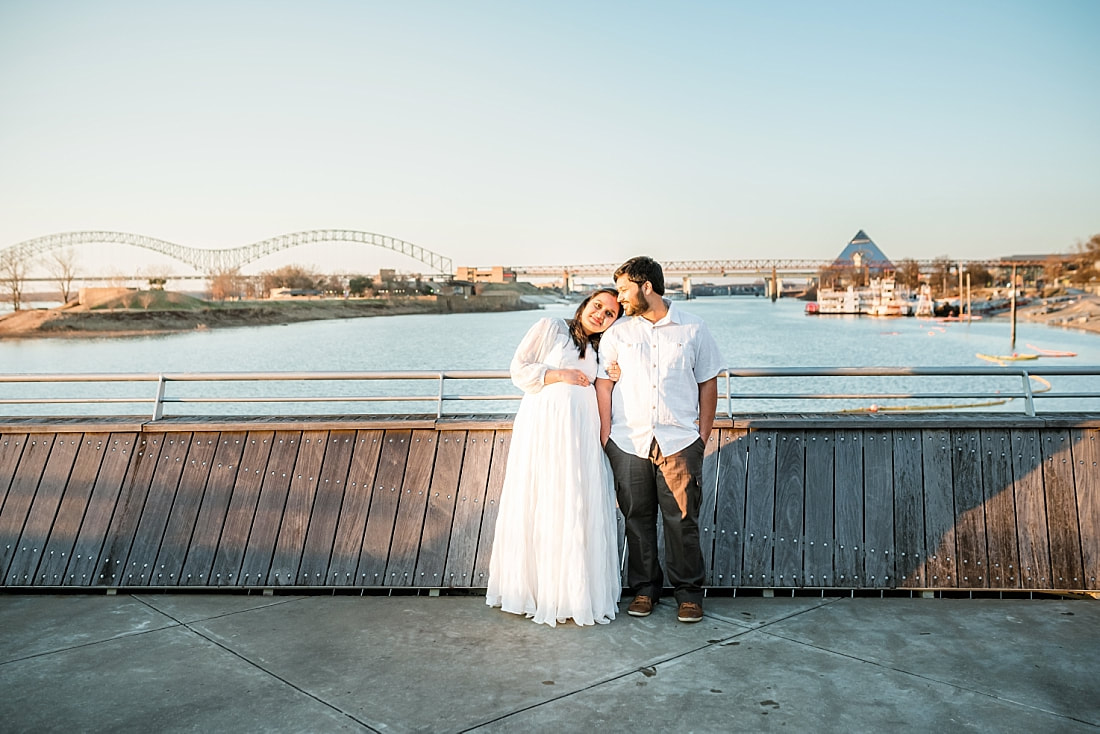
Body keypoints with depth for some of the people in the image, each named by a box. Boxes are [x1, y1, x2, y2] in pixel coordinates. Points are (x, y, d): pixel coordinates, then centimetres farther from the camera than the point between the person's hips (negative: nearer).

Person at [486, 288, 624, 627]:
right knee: (541, 506, -2)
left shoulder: (595, 351, 22)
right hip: (543, 425, -5)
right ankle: (534, 586, 9)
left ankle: (574, 590, 9)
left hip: (581, 433, 5)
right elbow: (520, 370, -1)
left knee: (579, 509, 1)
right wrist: (560, 375, -10)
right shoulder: (550, 328, 6)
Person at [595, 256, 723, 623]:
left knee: (682, 519, 1)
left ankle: (688, 592, 18)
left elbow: (708, 383, 9)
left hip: (679, 442, -1)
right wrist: (605, 436, 3)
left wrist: (702, 436, 4)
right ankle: (643, 587, 23)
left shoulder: (693, 330, 4)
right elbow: (604, 384, 10)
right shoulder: (617, 333, 8)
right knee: (637, 518, 7)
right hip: (628, 442, 2)